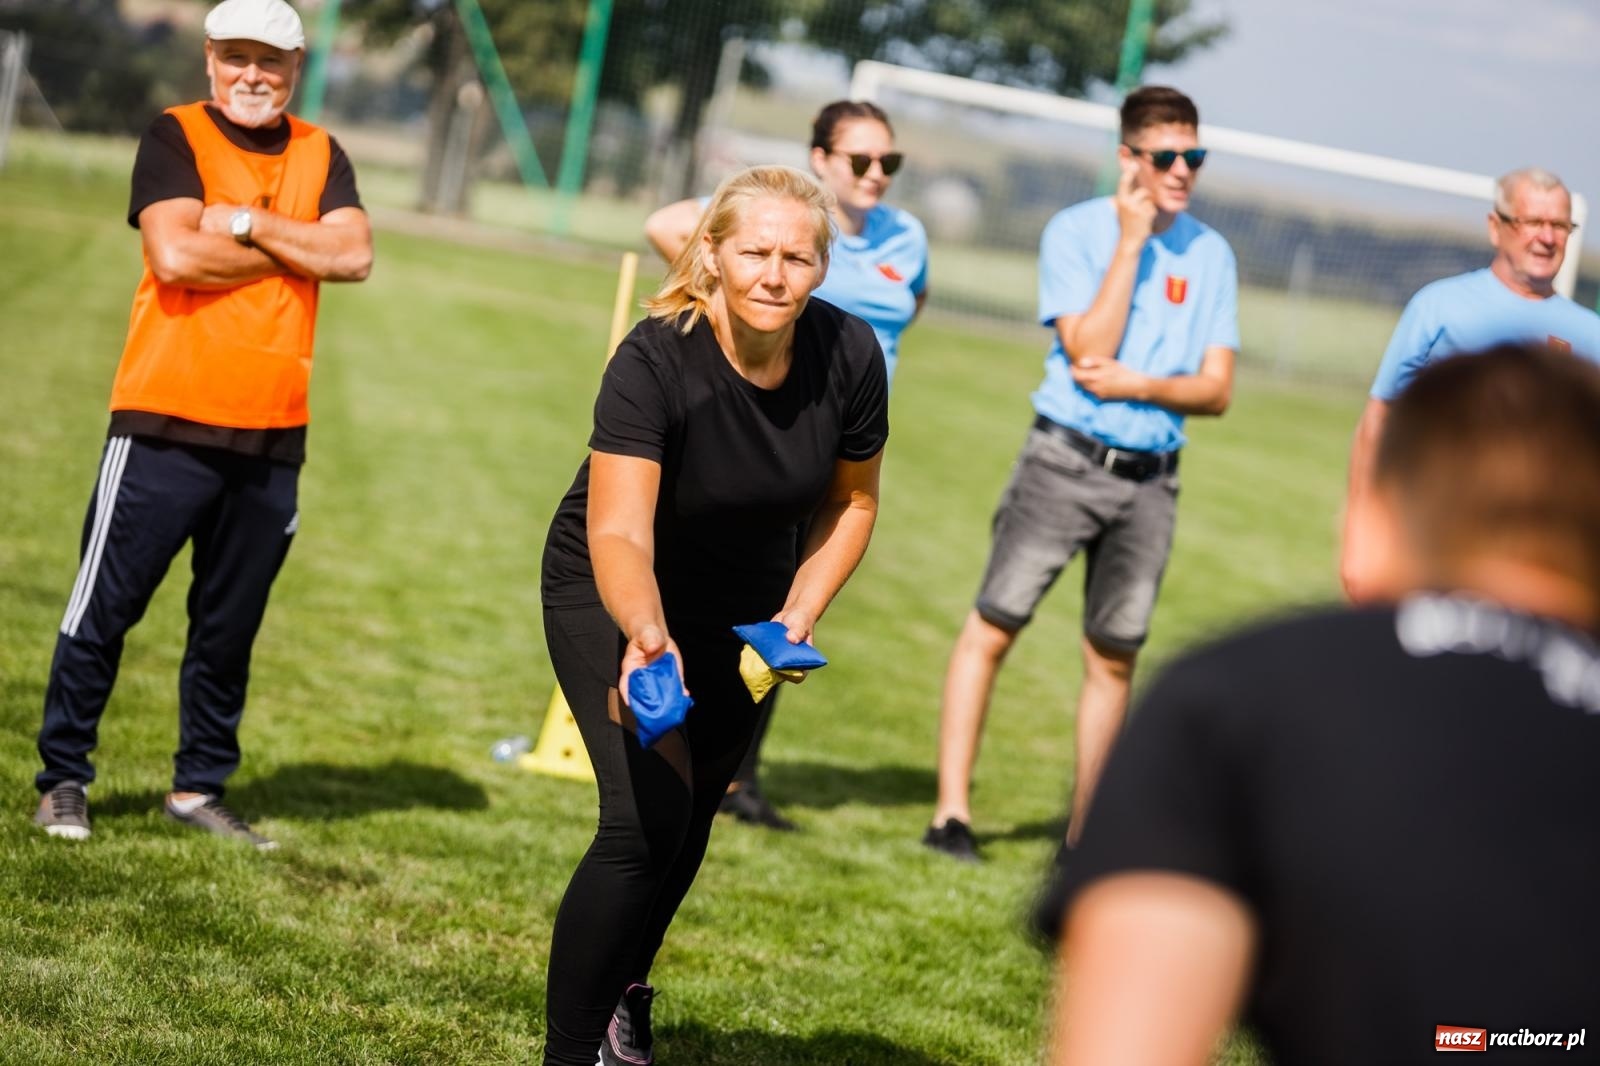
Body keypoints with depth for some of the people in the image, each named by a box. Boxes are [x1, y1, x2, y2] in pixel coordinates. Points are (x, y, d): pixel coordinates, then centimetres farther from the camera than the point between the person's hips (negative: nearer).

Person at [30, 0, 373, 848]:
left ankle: (199, 788, 19)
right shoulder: (176, 138, -1)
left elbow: (354, 255, -5)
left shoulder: (320, 156, 11)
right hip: (165, 426, -4)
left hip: (271, 438, 4)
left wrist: (246, 223, -12)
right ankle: (63, 779, 11)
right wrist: (293, 249, -8)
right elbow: (175, 255, -16)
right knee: (105, 609, 0)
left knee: (230, 626, 9)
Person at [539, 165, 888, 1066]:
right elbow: (617, 532, -41)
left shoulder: (850, 357, -19)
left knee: (691, 820, 16)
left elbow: (852, 501, -1)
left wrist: (800, 613, -13)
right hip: (613, 595, -5)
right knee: (648, 817, -21)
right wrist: (644, 631, -59)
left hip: (743, 611, 5)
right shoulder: (657, 360, -32)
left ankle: (622, 991, 45)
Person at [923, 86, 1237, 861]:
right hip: (1065, 460, -3)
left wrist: (1142, 385, -13)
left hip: (1150, 477, 3)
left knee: (1114, 658, 6)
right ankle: (951, 813, -2)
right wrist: (1130, 243, -13)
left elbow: (1216, 390, 5)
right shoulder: (1075, 233, -2)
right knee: (993, 627, -7)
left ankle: (1082, 831, 14)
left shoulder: (1210, 254, 7)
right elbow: (1089, 356, -14)